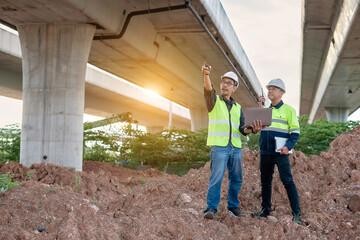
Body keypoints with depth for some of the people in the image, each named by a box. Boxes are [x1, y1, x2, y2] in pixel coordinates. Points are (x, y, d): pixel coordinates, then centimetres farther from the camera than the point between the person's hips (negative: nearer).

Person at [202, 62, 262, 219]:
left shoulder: (238, 107, 21)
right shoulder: (214, 101, 7)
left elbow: (242, 128, 15)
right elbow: (208, 90, -16)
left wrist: (252, 129, -7)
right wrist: (206, 75, -36)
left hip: (235, 147, 5)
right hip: (219, 146, -5)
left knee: (236, 178, 7)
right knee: (216, 178, -12)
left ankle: (233, 207, 19)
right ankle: (211, 208, -9)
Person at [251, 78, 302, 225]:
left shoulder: (288, 110, 2)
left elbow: (295, 132, -1)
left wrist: (288, 146, -16)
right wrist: (260, 108, -4)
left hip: (280, 153, -5)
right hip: (265, 152, 5)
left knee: (287, 181, -10)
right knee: (265, 182, 11)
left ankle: (296, 214, -6)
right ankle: (265, 210, 21)